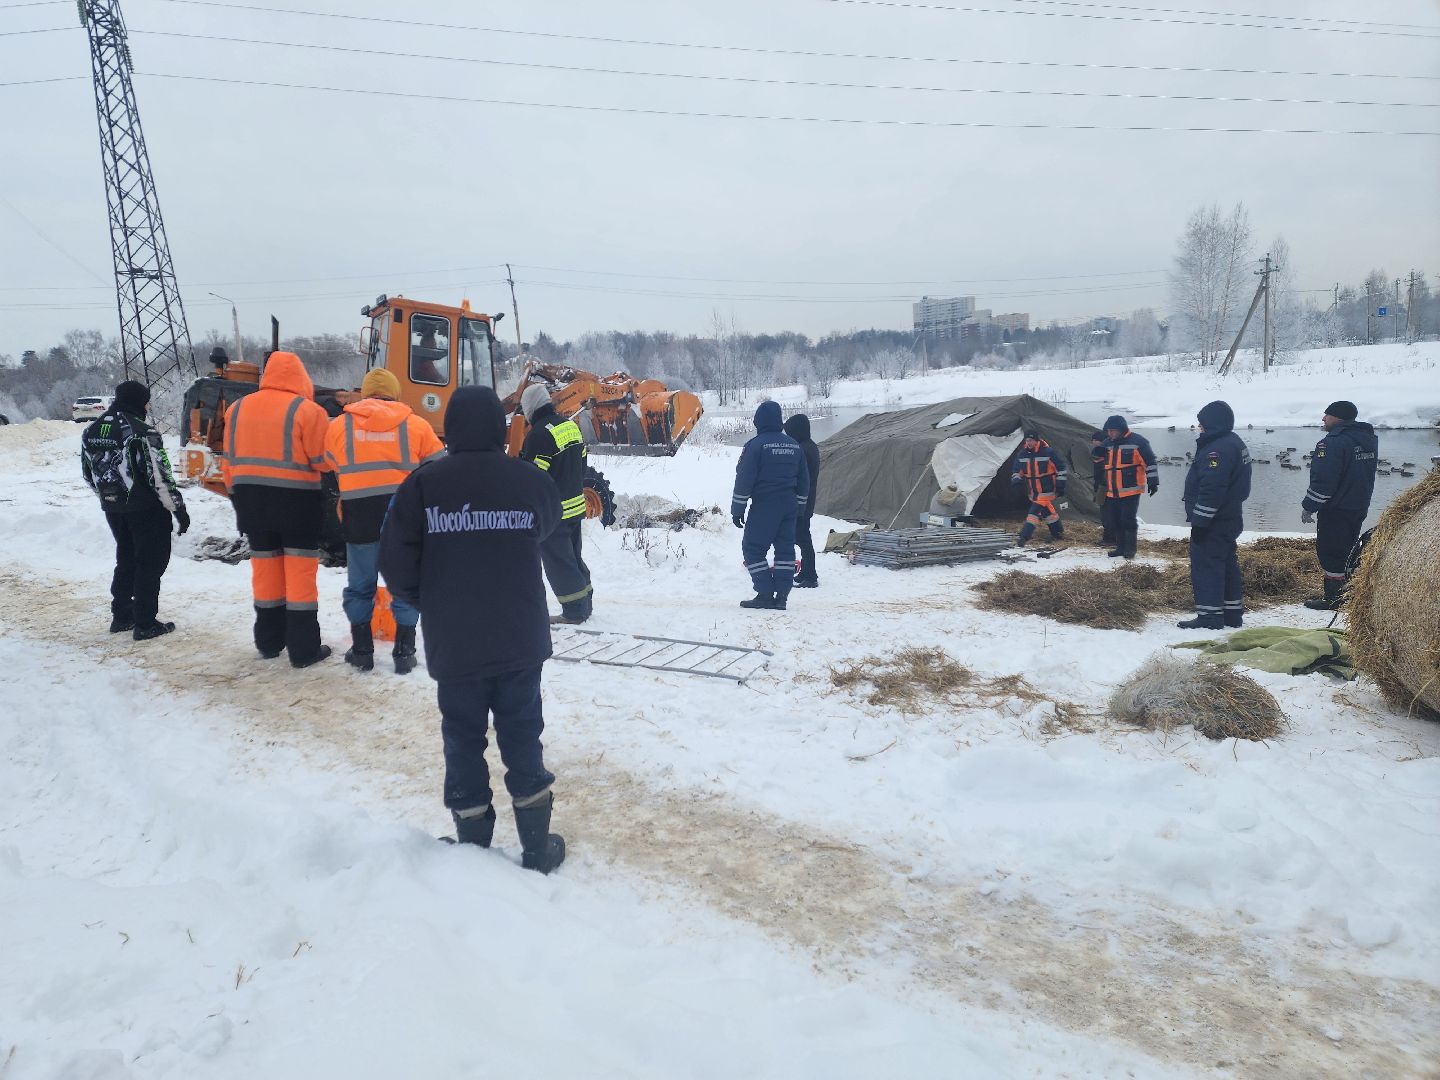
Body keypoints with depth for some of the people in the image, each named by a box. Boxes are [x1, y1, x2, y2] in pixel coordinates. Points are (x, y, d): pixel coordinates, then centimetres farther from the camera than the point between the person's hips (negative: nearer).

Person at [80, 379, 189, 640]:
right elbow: (160, 477, -19)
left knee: (126, 560, 21)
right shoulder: (143, 433, -18)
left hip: (113, 509, 7)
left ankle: (121, 616, 26)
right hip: (146, 510, -7)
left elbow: (89, 475, 13)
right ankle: (145, 624, 3)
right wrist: (179, 509, -12)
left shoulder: (91, 432, 6)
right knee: (151, 563, 2)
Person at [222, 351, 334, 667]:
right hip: (297, 501, -5)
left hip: (250, 500, 5)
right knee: (300, 573, 1)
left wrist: (239, 495, 19)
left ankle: (268, 642, 24)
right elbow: (324, 461, -11)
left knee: (265, 571, 15)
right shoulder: (307, 410, -11)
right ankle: (304, 649, 3)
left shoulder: (238, 409, 7)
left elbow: (230, 461, 10)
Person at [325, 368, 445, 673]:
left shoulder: (340, 425, 7)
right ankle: (404, 653, 12)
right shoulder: (415, 425, 3)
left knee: (360, 586, 15)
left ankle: (362, 651, 22)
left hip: (359, 516, 1)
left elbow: (333, 468, 15)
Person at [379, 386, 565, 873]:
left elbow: (396, 562, -7)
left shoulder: (424, 484, -9)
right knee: (522, 738, 12)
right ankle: (537, 848, 18)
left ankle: (473, 844, 20)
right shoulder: (530, 480, -7)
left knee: (463, 741, 12)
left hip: (453, 645, -1)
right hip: (520, 640, 1)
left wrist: (430, 604, 9)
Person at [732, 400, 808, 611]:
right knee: (785, 549, 9)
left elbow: (744, 479, -11)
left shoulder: (756, 445, -10)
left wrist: (737, 509, -6)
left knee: (753, 548, 1)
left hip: (764, 506, -6)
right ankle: (781, 596, 9)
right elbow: (804, 480, 17)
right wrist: (799, 506, 24)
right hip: (789, 506, 7)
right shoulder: (794, 446, 11)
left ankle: (765, 594, -4)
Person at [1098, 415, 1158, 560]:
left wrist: (1153, 482, -10)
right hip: (1112, 492, 7)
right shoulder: (1107, 443, 12)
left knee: (1128, 520, -7)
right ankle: (1121, 547, 20)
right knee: (1113, 521, 8)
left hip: (1131, 490, -7)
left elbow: (1150, 462, -8)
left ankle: (1130, 549, 5)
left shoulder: (1137, 442, -8)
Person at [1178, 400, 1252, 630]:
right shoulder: (1234, 443, 15)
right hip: (1230, 518, 11)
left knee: (1205, 566, -6)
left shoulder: (1218, 449, -21)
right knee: (1227, 564, 16)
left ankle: (1209, 616, -4)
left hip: (1213, 524, -11)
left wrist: (1199, 522, -22)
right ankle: (1232, 613, 23)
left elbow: (1211, 489, -26)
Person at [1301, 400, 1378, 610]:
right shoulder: (1369, 439, 11)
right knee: (1348, 551, 17)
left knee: (1329, 553, -2)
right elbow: (1365, 473, 19)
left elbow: (1323, 480, -22)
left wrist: (1308, 507, -14)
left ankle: (1333, 598, 1)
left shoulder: (1333, 442, -19)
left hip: (1336, 510, -9)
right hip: (1360, 507, 9)